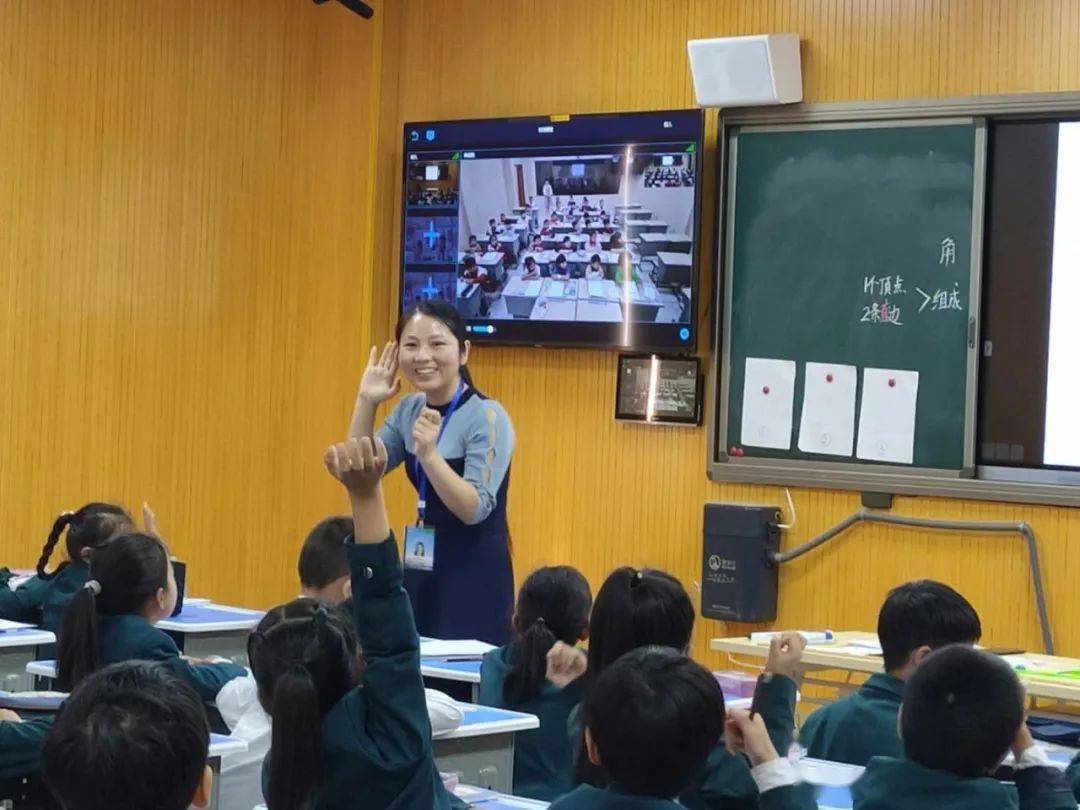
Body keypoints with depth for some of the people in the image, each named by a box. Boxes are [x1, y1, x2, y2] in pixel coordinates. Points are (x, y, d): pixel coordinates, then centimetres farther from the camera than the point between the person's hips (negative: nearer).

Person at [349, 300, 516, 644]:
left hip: (474, 573, -7)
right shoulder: (409, 409, 5)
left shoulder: (487, 417, -16)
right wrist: (366, 403, -3)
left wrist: (428, 454, -34)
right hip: (422, 568, 7)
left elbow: (475, 510, -22)